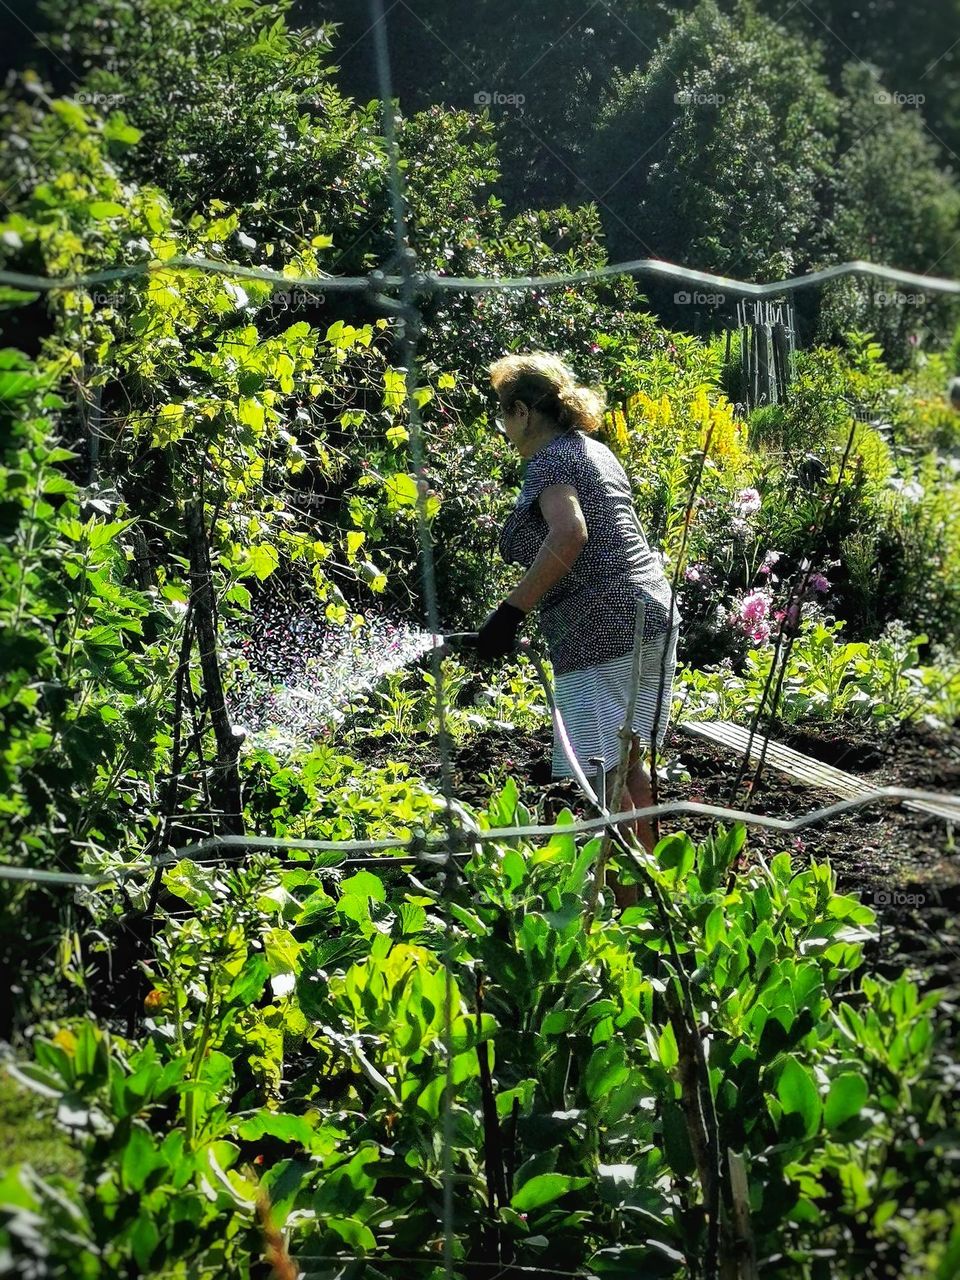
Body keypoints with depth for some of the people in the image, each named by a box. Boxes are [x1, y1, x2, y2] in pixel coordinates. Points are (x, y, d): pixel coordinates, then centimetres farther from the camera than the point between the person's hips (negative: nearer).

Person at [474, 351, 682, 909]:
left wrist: (511, 610, -24)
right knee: (625, 761, 19)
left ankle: (629, 910, -6)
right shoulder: (595, 450, 20)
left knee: (600, 775, -7)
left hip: (604, 629, -10)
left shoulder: (551, 459, -8)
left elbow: (569, 534, -26)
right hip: (653, 614, 10)